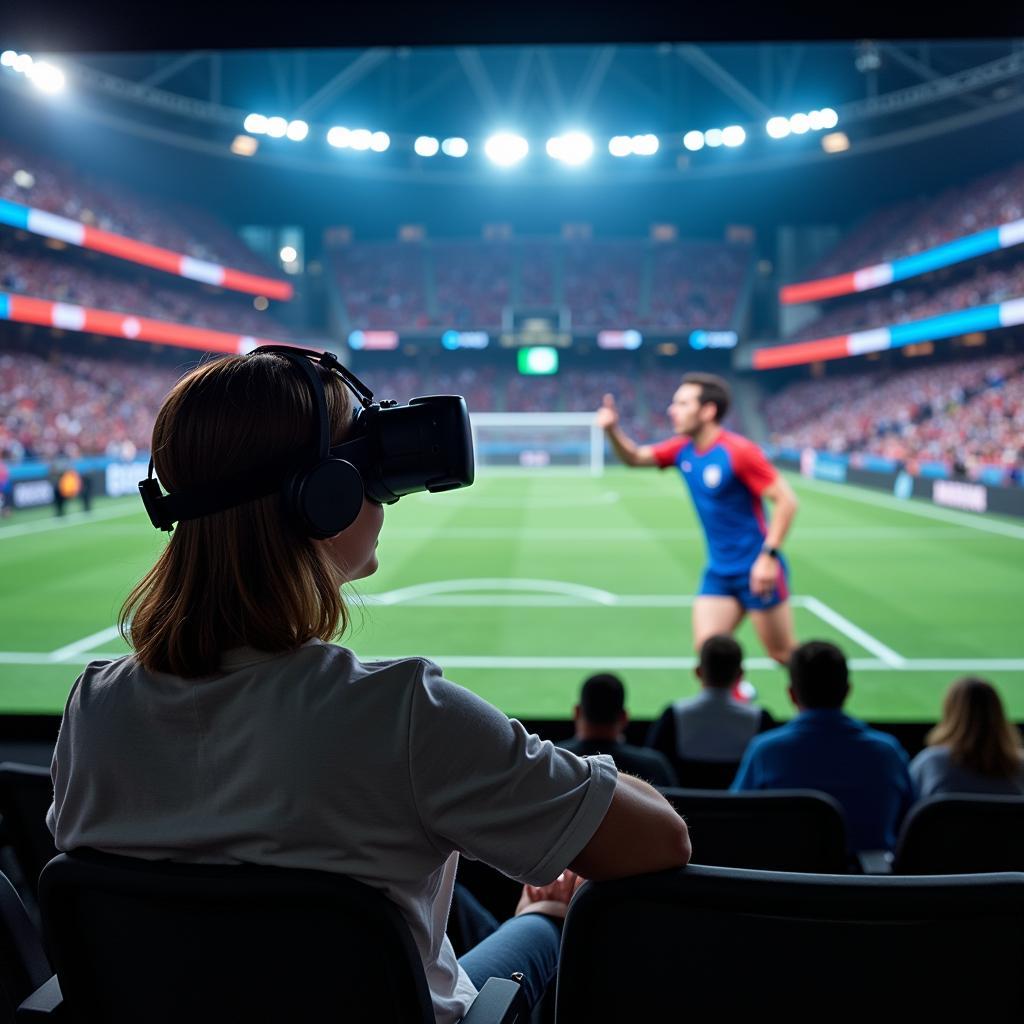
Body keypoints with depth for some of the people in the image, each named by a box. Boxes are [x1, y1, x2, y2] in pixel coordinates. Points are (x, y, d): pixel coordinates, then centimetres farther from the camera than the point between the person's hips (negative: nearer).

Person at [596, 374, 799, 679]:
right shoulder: (682, 450, 3)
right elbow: (634, 457, 14)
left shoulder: (739, 451, -19)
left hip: (757, 571, -6)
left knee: (783, 654, 3)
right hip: (719, 572, 6)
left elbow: (786, 501, -18)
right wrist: (612, 430, -7)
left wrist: (769, 556, -23)